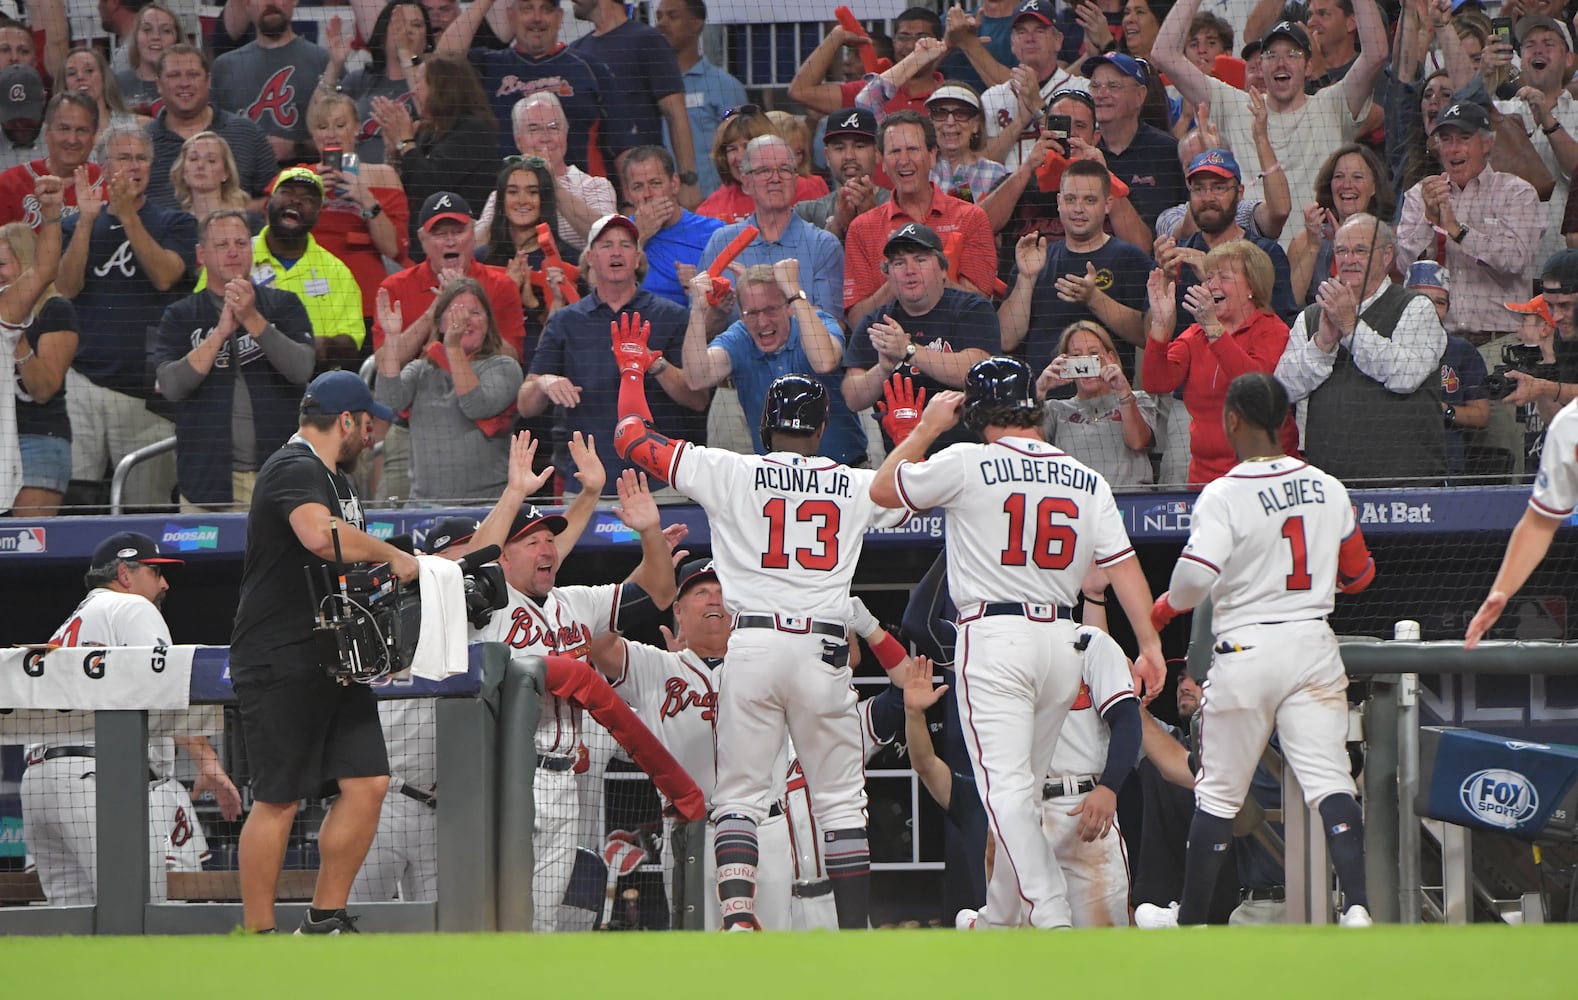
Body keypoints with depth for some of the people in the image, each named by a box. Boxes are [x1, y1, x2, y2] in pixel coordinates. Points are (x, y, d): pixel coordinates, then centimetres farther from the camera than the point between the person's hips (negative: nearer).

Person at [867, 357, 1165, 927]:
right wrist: (1149, 646, 4)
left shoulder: (967, 464, -4)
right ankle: (1001, 923, 24)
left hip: (994, 637, -5)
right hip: (1061, 640, 5)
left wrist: (927, 427, 20)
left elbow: (883, 490, 9)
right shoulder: (1087, 481, 9)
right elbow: (1122, 564, 4)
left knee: (1007, 786, -11)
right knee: (1025, 789, 16)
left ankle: (1051, 918, -25)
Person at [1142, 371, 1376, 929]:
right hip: (1314, 645, 3)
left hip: (1246, 651, -3)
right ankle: (1356, 905, -18)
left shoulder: (1224, 495, -11)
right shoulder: (1328, 488, 5)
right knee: (1330, 782, -2)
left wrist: (1162, 611, -1)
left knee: (1219, 791, 9)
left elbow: (1195, 577, -21)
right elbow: (1358, 575, 13)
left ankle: (1191, 918, 20)